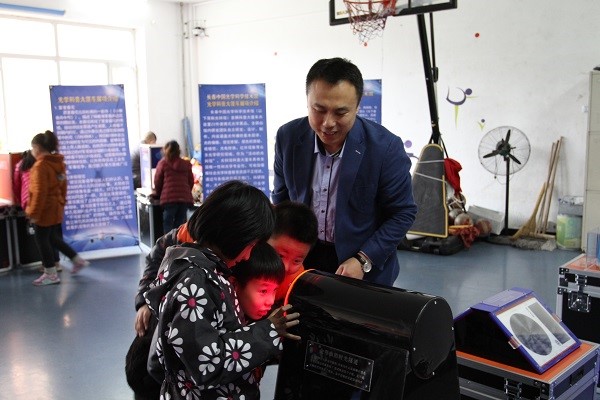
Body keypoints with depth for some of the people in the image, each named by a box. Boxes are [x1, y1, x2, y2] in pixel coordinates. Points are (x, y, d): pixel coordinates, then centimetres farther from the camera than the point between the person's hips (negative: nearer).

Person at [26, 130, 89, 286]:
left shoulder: (40, 165, -20)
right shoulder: (59, 163, 7)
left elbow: (39, 192, -22)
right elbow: (63, 186, 15)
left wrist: (34, 213, -17)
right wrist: (61, 202, 23)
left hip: (44, 210, -9)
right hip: (56, 208, 9)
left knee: (42, 240, 5)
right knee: (54, 238, 21)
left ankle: (51, 275, 12)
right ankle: (77, 260, 25)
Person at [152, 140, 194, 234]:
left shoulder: (163, 163, 4)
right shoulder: (186, 164, 13)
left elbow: (158, 181, 7)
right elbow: (191, 181, 14)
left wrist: (158, 193, 24)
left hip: (169, 198, -3)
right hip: (185, 198, 3)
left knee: (168, 224, 4)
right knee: (180, 225, 9)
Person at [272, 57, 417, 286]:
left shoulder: (385, 147, -20)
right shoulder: (288, 137, -10)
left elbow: (402, 213, -11)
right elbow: (281, 199, 3)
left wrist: (363, 260, -19)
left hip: (364, 266, -2)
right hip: (303, 258, 3)